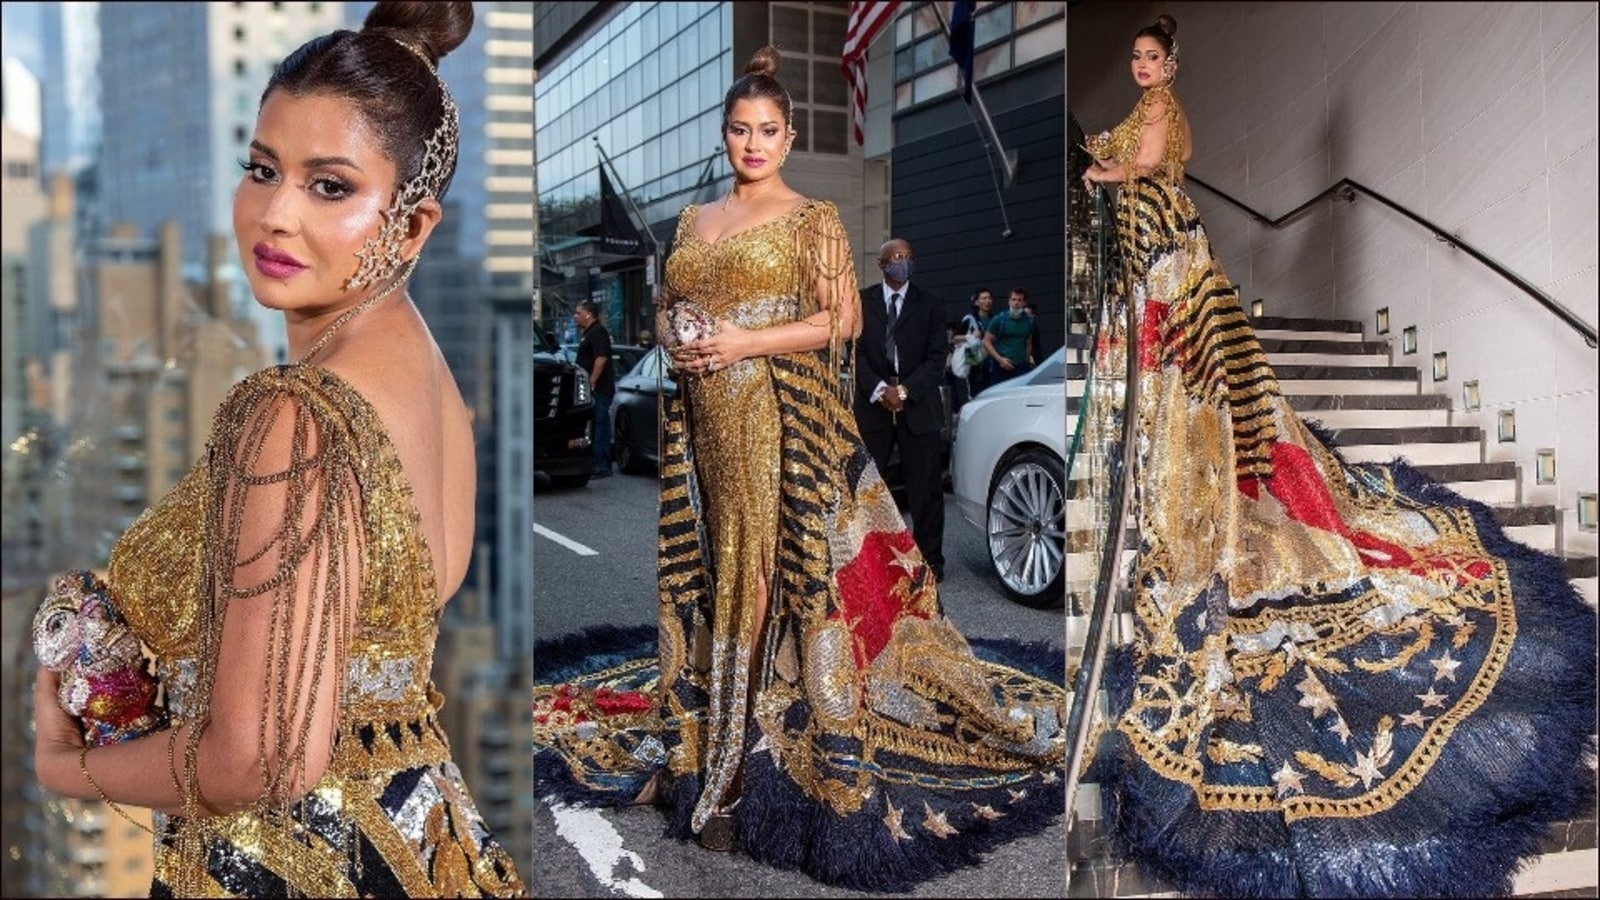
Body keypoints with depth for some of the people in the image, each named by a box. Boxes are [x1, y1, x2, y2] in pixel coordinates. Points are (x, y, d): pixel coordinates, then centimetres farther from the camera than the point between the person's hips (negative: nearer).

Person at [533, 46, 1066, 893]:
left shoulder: (813, 219, 0)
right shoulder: (694, 219, 16)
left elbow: (844, 319, -7)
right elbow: (665, 306, 21)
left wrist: (745, 343, -16)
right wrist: (676, 339, -3)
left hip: (784, 424, -5)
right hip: (704, 423, 5)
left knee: (781, 565, -6)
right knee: (714, 566, 8)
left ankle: (777, 753, 1)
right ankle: (709, 729, 18)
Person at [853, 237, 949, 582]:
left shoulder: (930, 304, 7)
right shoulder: (861, 302, 6)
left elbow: (937, 358, 0)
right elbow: (855, 352, 0)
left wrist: (905, 391, -12)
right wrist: (879, 390, -13)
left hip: (918, 407, 0)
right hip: (872, 407, 0)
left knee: (925, 488, 2)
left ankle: (930, 560, 12)